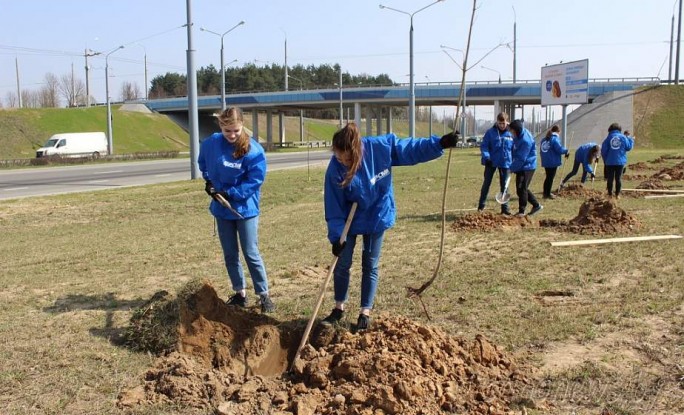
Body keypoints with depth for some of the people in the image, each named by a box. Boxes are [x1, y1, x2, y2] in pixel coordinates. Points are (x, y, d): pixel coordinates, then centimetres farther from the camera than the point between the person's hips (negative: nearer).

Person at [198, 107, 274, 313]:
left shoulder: (254, 150, -18)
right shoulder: (210, 143, -6)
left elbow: (255, 181, -17)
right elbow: (203, 163, 16)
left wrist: (228, 193, -21)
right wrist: (209, 180, 0)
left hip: (246, 209, -4)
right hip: (222, 209, 4)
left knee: (251, 254, -1)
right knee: (230, 255, 12)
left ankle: (264, 295, 11)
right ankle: (240, 293, 26)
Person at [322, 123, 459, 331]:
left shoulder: (381, 147, -26)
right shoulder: (336, 170, -27)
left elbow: (410, 149, -11)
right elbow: (334, 207, -19)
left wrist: (440, 143, -15)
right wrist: (336, 236, -20)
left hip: (377, 217, 1)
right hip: (349, 220, 0)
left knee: (370, 266, 9)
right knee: (342, 265, 7)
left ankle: (365, 312, 22)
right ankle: (339, 308, 27)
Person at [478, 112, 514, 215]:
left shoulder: (511, 133, -2)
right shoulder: (490, 132, -7)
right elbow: (483, 145, -7)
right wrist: (486, 157, -21)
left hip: (505, 162, 1)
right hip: (491, 162, -1)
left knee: (504, 185, 8)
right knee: (486, 183, 7)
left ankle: (505, 207, 16)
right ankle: (481, 205, 17)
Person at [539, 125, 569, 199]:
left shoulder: (543, 139, 11)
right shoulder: (555, 139, -13)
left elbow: (541, 151, 16)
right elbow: (559, 149, -18)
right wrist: (566, 151, -1)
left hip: (545, 162, 7)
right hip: (553, 162, -7)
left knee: (548, 177, 18)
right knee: (551, 178, 2)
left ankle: (545, 193, 22)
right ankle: (548, 194, 5)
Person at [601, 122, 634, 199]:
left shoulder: (608, 138, -1)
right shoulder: (623, 137, -1)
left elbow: (603, 150, -4)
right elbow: (629, 147, 4)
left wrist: (605, 160, 10)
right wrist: (629, 138, 19)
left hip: (610, 162, 0)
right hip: (620, 162, 0)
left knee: (610, 179, 8)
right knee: (618, 178, 9)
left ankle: (610, 195, 10)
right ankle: (617, 195, 11)